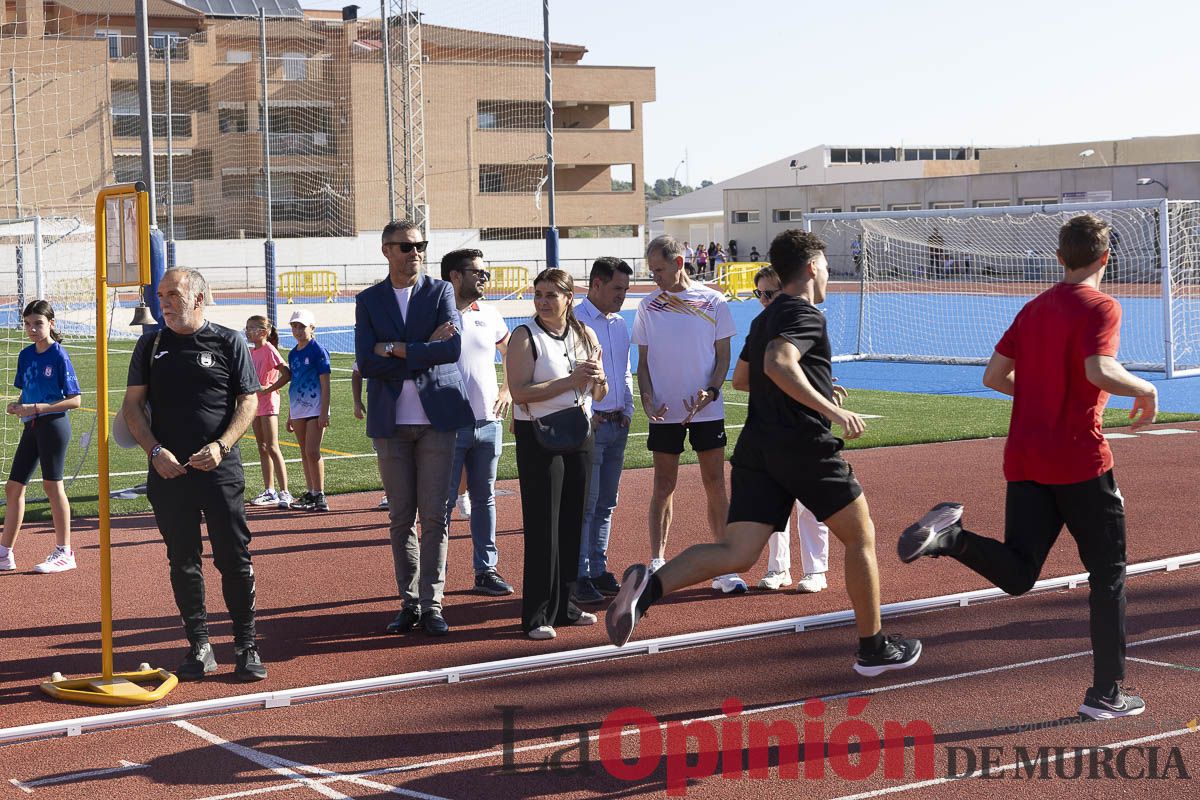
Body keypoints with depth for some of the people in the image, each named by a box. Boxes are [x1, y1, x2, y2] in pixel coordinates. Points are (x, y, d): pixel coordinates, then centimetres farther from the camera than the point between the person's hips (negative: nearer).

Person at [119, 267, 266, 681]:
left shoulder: (229, 342, 4)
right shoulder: (151, 345, 10)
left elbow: (248, 401, 3)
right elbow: (133, 405, 9)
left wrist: (221, 446, -12)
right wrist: (156, 452, -6)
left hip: (221, 470, -2)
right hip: (168, 471, 2)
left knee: (235, 559, -3)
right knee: (183, 561, 6)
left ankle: (246, 646, 4)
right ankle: (199, 647, 14)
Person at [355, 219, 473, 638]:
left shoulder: (441, 292, 4)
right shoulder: (368, 301, 6)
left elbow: (452, 348, -11)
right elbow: (366, 363, -6)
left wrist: (396, 349, -10)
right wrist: (425, 350, -11)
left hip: (436, 415, -1)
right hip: (390, 420, 1)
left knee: (434, 516, -2)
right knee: (401, 517, 6)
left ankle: (432, 604, 3)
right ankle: (409, 603, 14)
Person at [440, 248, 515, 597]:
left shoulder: (489, 314, 10)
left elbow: (512, 352, 24)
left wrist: (508, 390, 14)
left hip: (488, 422, 5)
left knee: (484, 498, 11)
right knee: (444, 500, -2)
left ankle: (486, 569, 18)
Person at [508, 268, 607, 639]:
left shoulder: (586, 336, 9)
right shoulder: (525, 337, -8)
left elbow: (598, 394, 16)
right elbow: (519, 391, -20)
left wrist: (597, 380, -7)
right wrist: (570, 380, -22)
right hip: (538, 438, -6)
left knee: (573, 522, 10)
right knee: (542, 525, -6)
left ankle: (563, 605, 20)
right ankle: (537, 615, -3)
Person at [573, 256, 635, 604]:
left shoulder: (619, 324, 16)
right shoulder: (574, 321, -9)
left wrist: (627, 410, 13)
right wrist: (586, 416, -14)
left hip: (617, 424, 8)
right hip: (588, 425, -8)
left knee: (606, 503, 11)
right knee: (585, 503, -7)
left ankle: (599, 570, 17)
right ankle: (579, 576, -4)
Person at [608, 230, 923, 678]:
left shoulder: (764, 319, 21)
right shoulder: (806, 314, -7)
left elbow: (743, 377, 35)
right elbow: (778, 364, -25)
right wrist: (833, 410, -25)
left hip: (756, 447, 7)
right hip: (805, 446, -7)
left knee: (737, 554, -4)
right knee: (861, 538, 11)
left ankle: (649, 585, -28)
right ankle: (873, 649, 17)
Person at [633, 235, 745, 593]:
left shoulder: (713, 302, -1)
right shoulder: (648, 307, 4)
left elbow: (723, 356, 3)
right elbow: (643, 361, 8)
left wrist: (710, 392, -14)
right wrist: (647, 399, -9)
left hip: (707, 410, -1)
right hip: (664, 412, 1)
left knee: (716, 485, 0)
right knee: (664, 487, 3)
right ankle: (656, 564, 11)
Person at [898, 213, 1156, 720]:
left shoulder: (1034, 308, 14)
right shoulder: (1101, 307, -7)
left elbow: (994, 376, 13)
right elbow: (1100, 370, -24)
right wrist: (1146, 391, -7)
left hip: (1024, 458, 6)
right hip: (1079, 458, -6)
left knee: (1016, 574, 4)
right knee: (1108, 573, 9)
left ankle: (950, 535, -24)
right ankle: (1106, 694, 11)